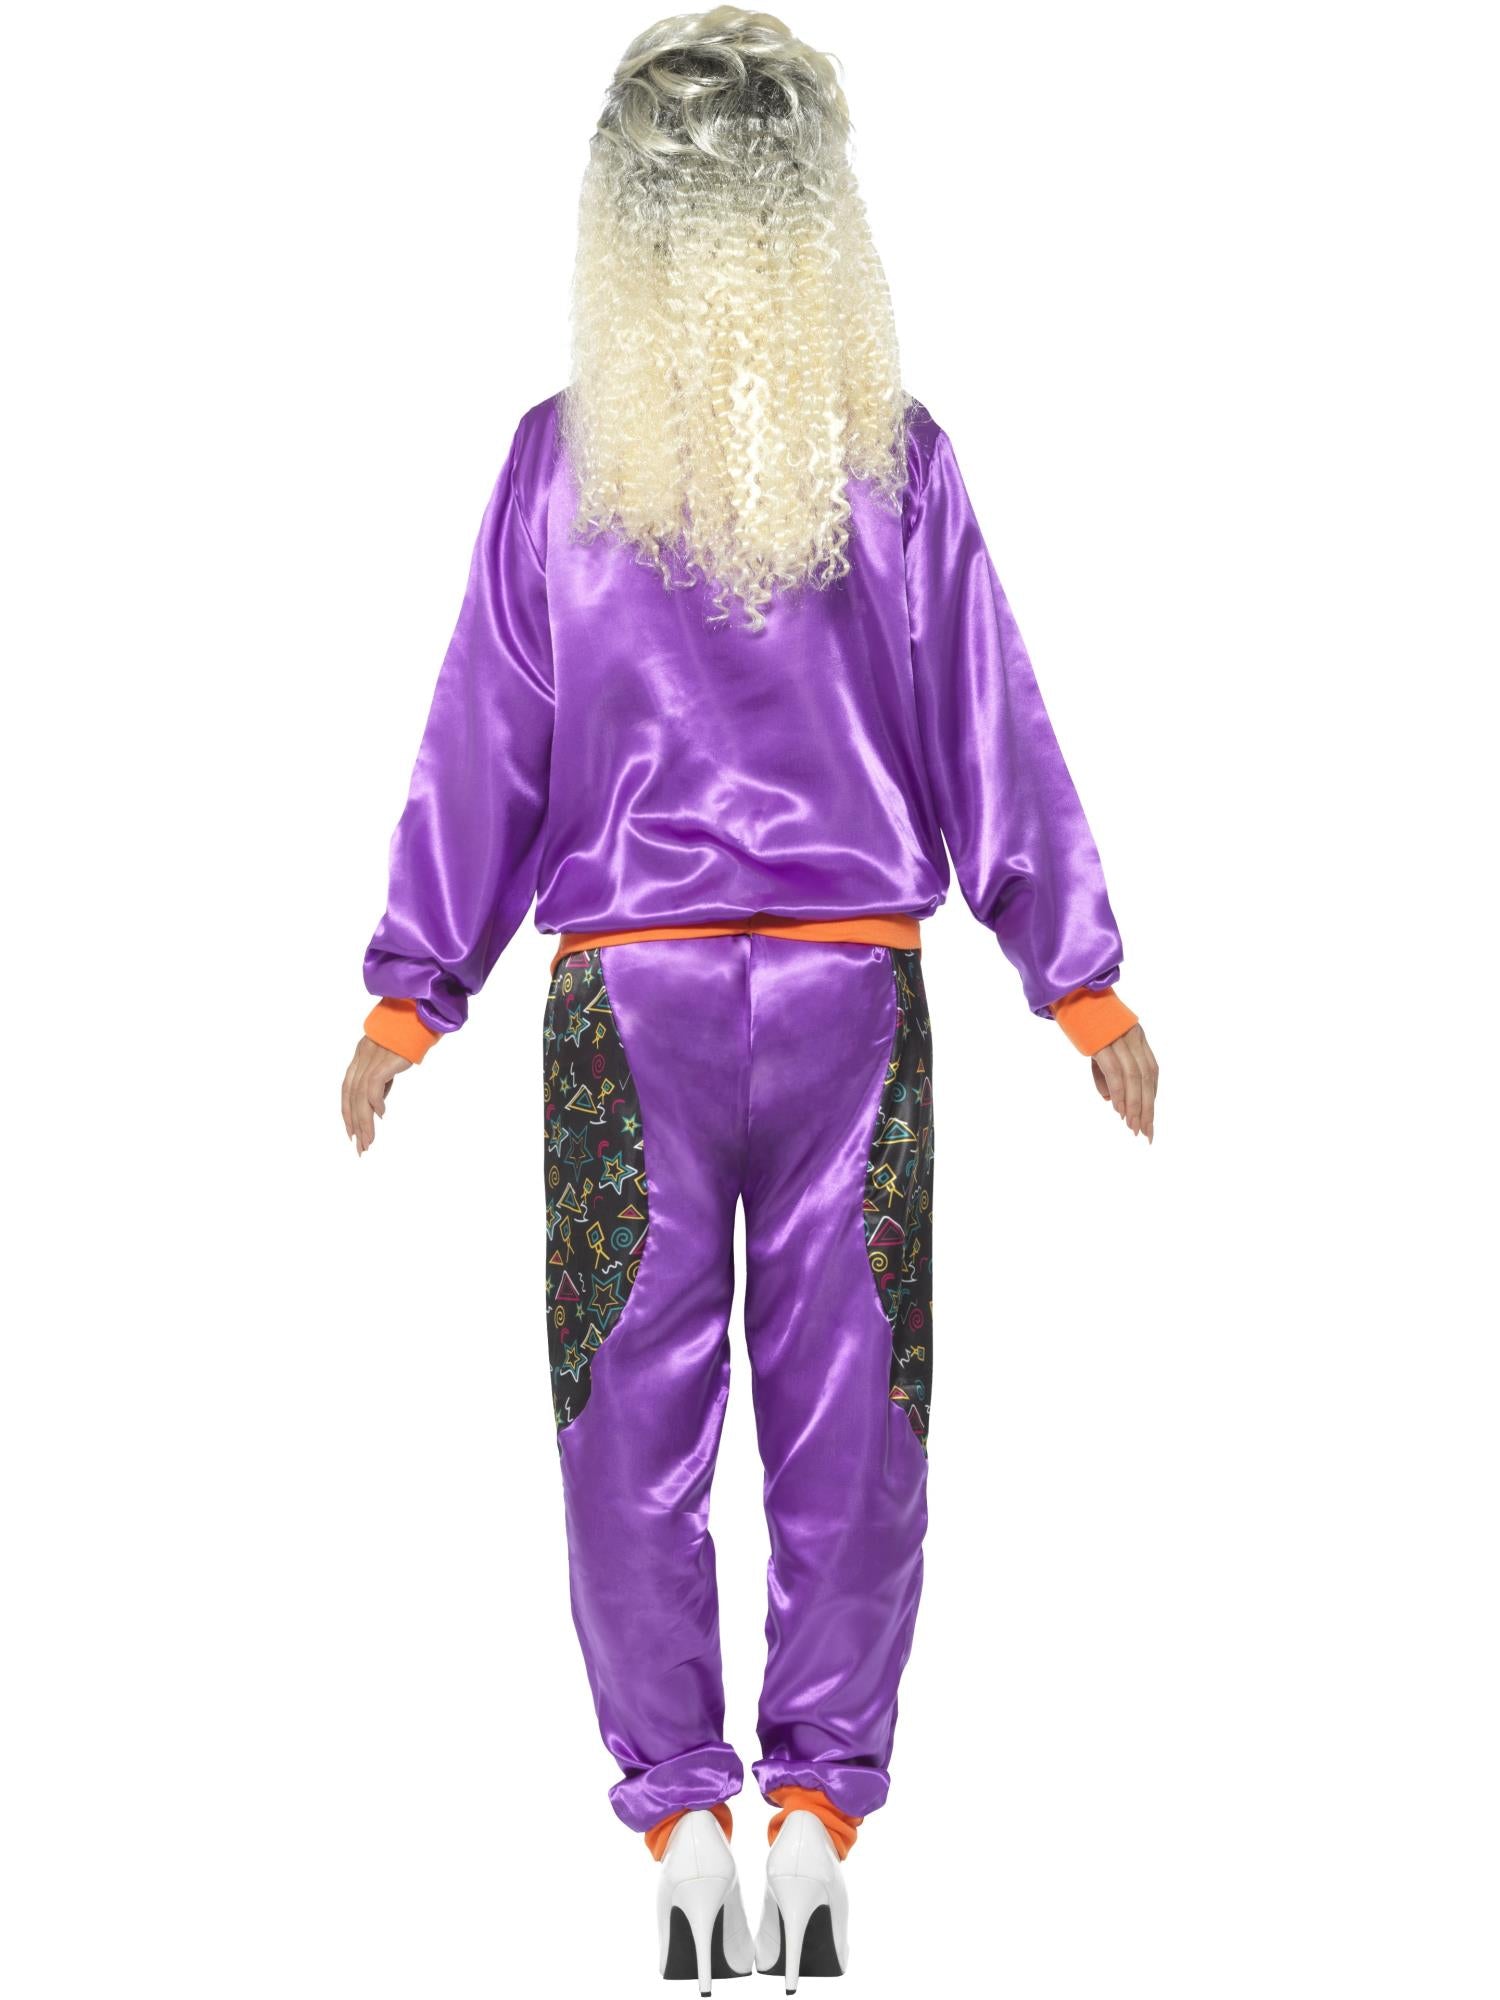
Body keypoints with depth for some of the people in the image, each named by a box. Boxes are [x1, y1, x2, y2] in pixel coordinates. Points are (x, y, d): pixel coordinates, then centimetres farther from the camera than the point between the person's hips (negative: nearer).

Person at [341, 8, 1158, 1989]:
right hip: (857, 997, 0)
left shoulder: (560, 461, -4)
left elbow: (483, 745, 0)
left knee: (637, 1415, 10)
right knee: (848, 1411, 9)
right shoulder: (898, 462, -3)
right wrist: (1086, 987, 10)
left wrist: (410, 997, 9)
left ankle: (679, 1816, 14)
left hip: (624, 999, 0)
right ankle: (820, 1814, 14)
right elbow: (993, 737, 2)